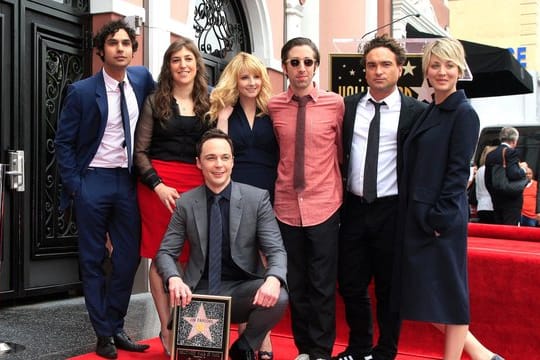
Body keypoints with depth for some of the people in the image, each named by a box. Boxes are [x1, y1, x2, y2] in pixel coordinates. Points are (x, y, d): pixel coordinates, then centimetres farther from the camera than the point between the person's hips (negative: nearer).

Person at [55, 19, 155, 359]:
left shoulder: (141, 78, 4)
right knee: (93, 260, 5)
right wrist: (74, 185, -9)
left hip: (129, 182, 3)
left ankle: (117, 328, 24)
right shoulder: (82, 91, -6)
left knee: (129, 258, 7)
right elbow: (64, 141, -2)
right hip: (94, 182, -3)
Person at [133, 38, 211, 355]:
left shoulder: (208, 103, 11)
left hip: (198, 185, 2)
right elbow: (140, 151, 0)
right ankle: (167, 328, 12)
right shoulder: (155, 102, 4)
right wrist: (158, 185, -12)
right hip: (158, 185, -2)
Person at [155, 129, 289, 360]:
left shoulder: (257, 198, -5)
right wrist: (174, 279, -23)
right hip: (201, 291, 0)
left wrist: (273, 279, -32)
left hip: (242, 288, 0)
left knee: (278, 298, -30)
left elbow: (276, 250, -8)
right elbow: (166, 252, 2)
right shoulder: (185, 203, 0)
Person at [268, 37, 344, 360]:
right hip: (287, 205, 2)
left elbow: (341, 151, 9)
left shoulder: (335, 104, -3)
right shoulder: (273, 107, 2)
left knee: (322, 284, 4)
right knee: (295, 283, 10)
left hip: (324, 206, -2)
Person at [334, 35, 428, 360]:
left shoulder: (416, 111, -4)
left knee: (389, 287, 9)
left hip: (392, 211, -3)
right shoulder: (348, 106, 6)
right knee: (351, 284, 12)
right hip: (353, 208, 3)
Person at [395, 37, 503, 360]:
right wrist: (417, 216, 11)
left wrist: (439, 218, -16)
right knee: (424, 294, 12)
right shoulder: (428, 112, 14)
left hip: (442, 220, -8)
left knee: (447, 293, 3)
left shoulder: (464, 113, -8)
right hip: (417, 219, 8)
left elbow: (458, 172, -13)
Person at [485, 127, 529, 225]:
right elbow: (513, 174, -23)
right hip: (511, 200, -7)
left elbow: (487, 181, 12)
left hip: (496, 200, 7)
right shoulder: (511, 152, -11)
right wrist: (523, 169, -4)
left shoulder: (490, 155, 11)